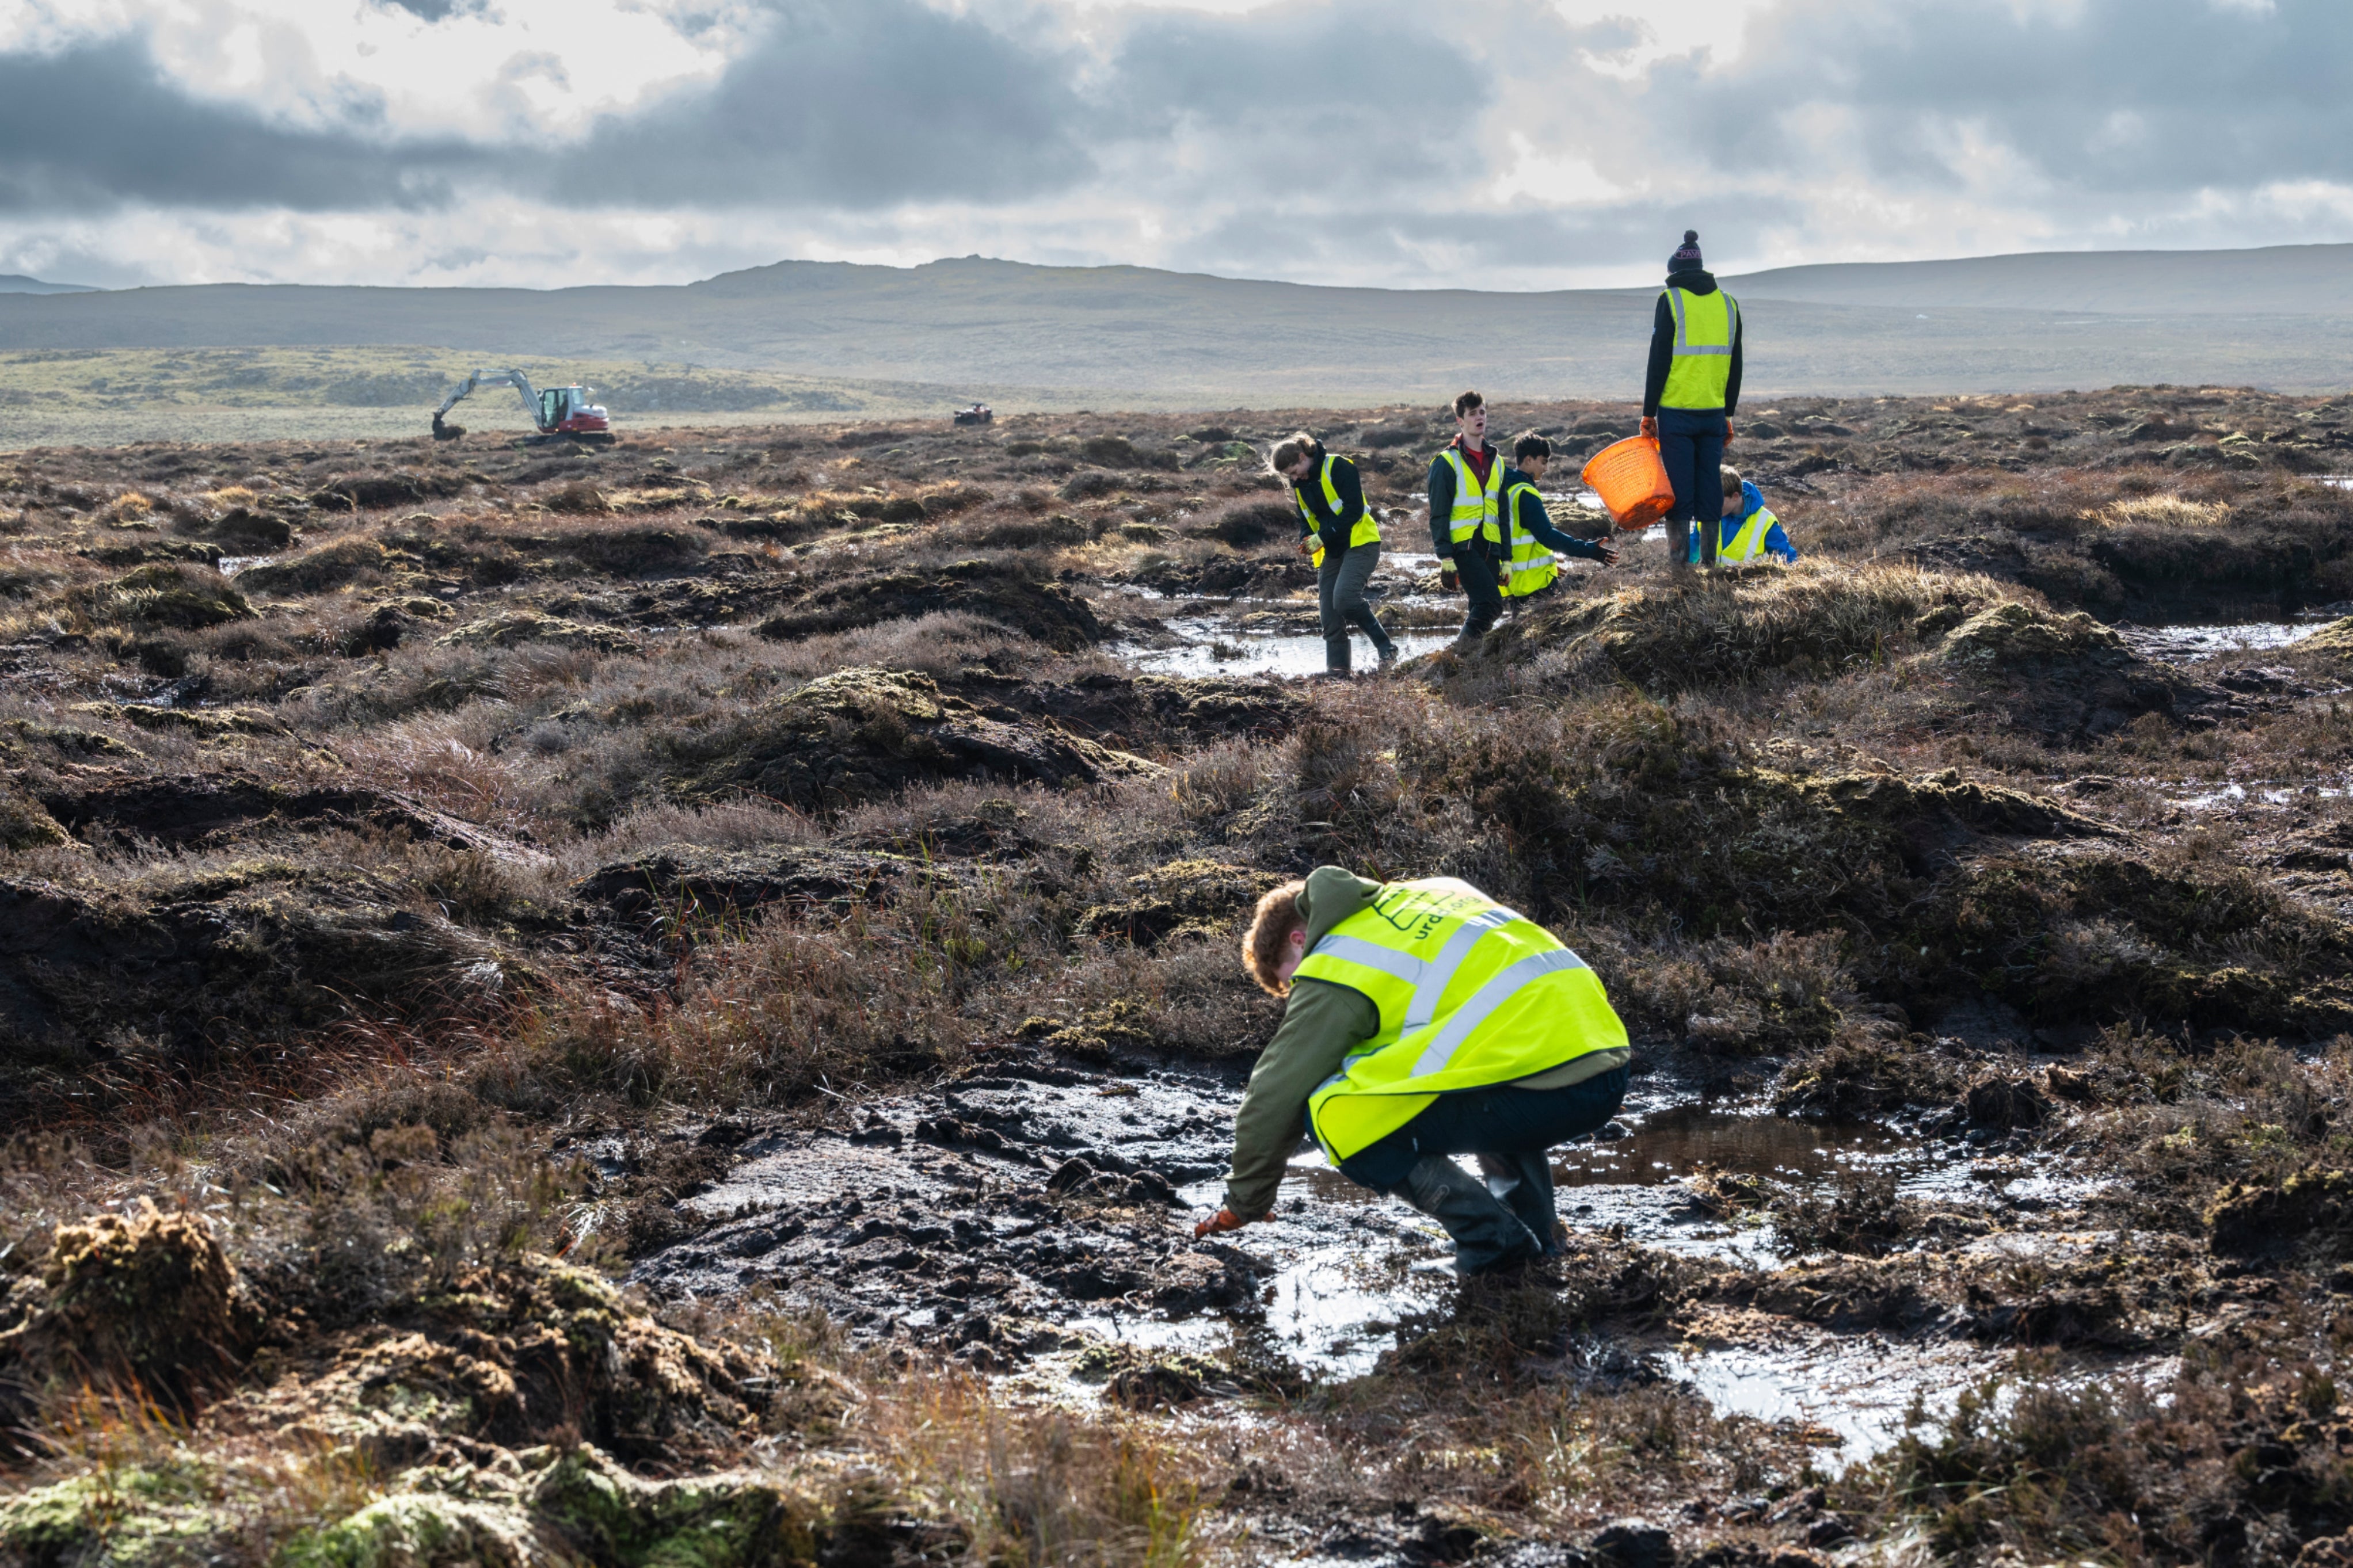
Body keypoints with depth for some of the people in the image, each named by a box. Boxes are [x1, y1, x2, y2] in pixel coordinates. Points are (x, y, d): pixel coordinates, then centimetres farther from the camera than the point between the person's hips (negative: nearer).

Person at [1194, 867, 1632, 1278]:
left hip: (1546, 1089, -9)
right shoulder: (1429, 893, 24)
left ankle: (1490, 1238, -2)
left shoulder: (1335, 967, 3)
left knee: (1333, 1115, -3)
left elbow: (1274, 1096, 6)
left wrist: (1244, 1205, 20)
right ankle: (1534, 1225, 26)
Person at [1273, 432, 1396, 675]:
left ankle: (1385, 648, -12)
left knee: (1344, 598, -25)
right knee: (1329, 613, 2)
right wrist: (1306, 540, -4)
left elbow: (1354, 509, -20)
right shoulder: (1301, 484, 9)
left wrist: (1322, 537, -21)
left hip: (1360, 544, -8)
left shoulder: (1339, 468, -14)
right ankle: (1336, 669, 8)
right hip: (1331, 552, 8)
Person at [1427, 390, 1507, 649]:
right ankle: (1461, 650, -11)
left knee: (1481, 610, 4)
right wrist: (1445, 558, -13)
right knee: (1491, 603, -20)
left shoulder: (1496, 462, 17)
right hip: (1462, 547, -6)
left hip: (1489, 548, 6)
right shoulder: (1447, 462, -3)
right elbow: (1438, 515, -6)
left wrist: (1506, 559, 16)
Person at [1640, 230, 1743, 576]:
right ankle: (1711, 558, 12)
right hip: (1714, 414, 4)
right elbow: (1735, 366, 14)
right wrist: (1728, 413, 21)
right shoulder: (1728, 303, 10)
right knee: (1710, 487, 9)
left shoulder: (1670, 301, -5)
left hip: (1676, 413, -4)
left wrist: (1648, 414, -2)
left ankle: (1679, 557, 0)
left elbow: (1658, 362, -7)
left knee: (1679, 486, 0)